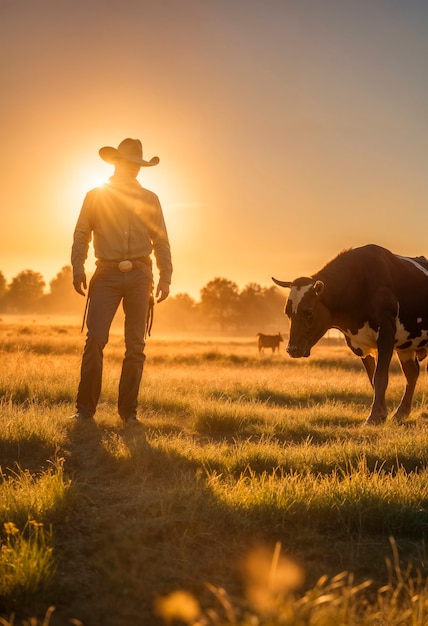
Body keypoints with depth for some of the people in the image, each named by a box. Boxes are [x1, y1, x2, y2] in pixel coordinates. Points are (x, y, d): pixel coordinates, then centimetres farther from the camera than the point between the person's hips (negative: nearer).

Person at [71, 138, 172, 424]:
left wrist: (165, 277, 3)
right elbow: (82, 234, 6)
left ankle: (129, 410, 7)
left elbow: (161, 242, 13)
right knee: (95, 338, -12)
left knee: (136, 344, 0)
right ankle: (85, 408, -6)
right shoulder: (96, 196, 10)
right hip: (107, 274, -2)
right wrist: (78, 269, -8)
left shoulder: (150, 199, 15)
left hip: (139, 275, 2)